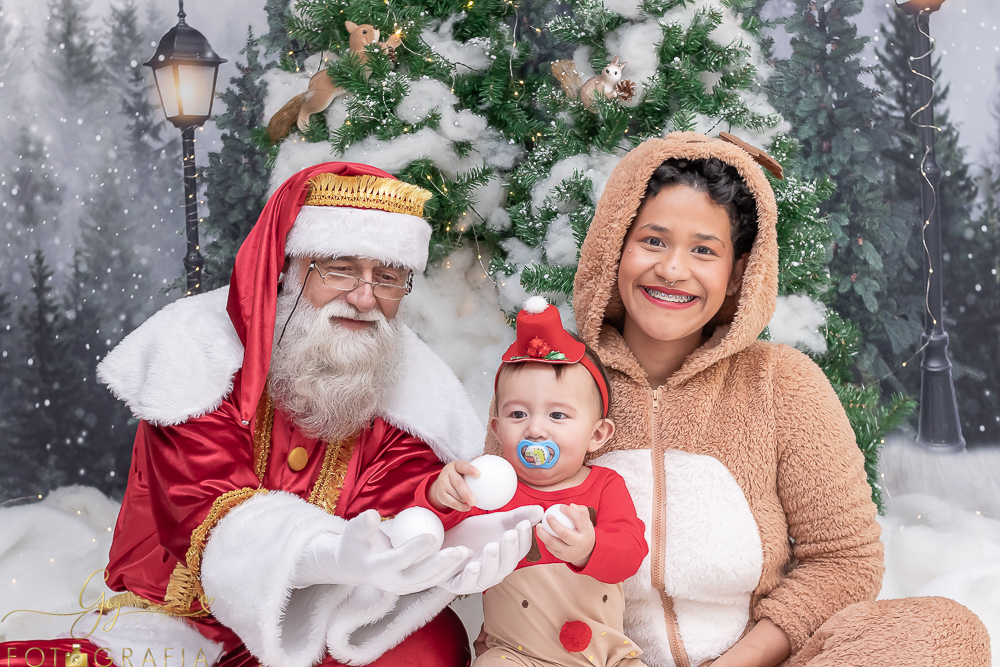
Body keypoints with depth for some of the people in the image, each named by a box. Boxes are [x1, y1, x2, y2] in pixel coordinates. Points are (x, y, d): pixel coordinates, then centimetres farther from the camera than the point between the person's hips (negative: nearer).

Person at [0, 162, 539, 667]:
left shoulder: (412, 388, -2)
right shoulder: (199, 348, -11)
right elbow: (205, 507, -21)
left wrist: (456, 544, -39)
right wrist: (330, 555, -42)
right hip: (184, 621, -2)